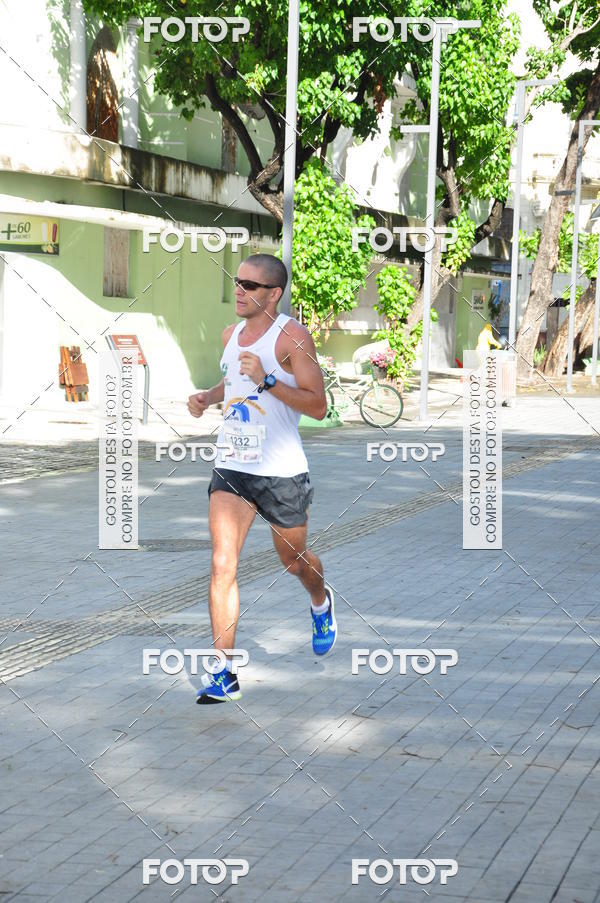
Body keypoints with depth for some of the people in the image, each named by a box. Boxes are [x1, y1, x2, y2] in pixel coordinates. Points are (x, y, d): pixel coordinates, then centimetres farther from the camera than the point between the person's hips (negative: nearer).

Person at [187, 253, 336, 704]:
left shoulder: (292, 336, -13)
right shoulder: (232, 334, 7)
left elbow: (319, 406, -17)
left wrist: (266, 381, -27)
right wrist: (208, 396, 7)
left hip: (281, 471, -4)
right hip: (231, 468, 4)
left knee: (293, 560, 16)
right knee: (222, 564, -10)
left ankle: (322, 602, 53)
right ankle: (225, 673, -9)